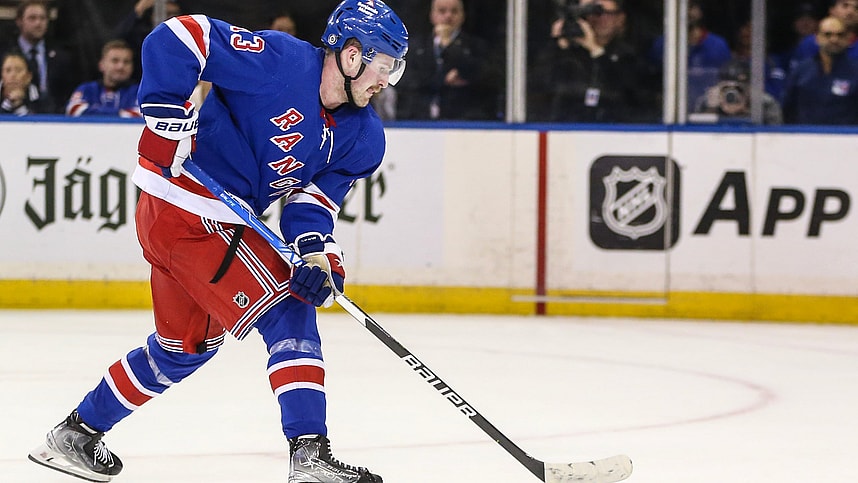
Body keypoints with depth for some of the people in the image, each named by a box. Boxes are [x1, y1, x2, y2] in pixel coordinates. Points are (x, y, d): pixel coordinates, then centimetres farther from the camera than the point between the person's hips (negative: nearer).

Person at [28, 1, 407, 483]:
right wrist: (169, 118, -26)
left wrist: (317, 253, -18)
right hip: (187, 211, -10)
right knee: (288, 313, -12)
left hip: (225, 223, 10)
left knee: (186, 347, 23)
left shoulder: (361, 137, 4)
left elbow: (315, 198, 1)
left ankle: (76, 434, 36)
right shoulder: (280, 60, -21)